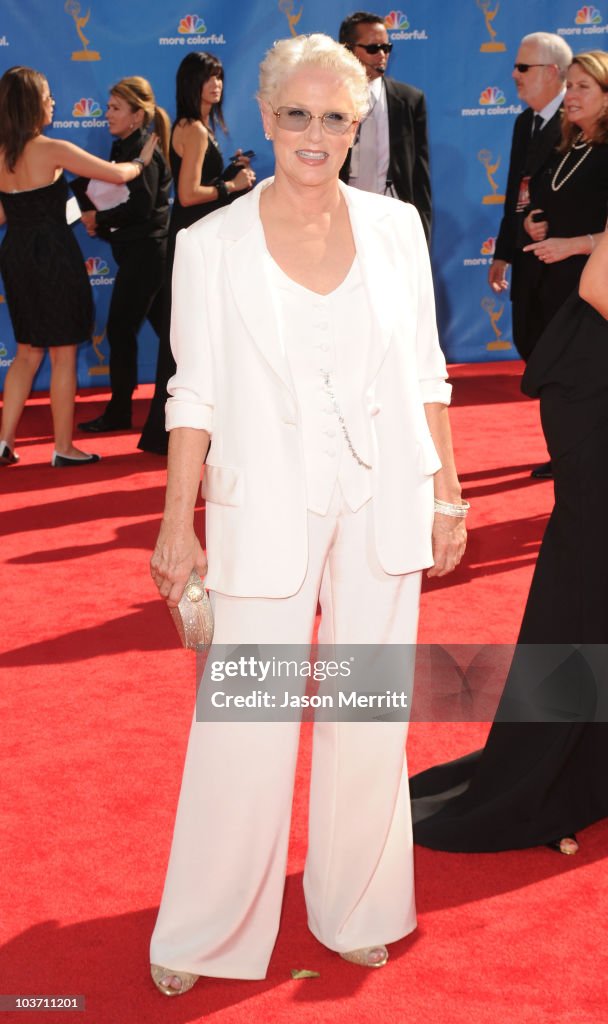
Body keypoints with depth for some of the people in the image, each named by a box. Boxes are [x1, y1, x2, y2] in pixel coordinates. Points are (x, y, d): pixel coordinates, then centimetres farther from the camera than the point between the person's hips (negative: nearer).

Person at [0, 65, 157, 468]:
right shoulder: (54, 150, -15)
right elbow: (118, 174, -11)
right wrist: (142, 161, 9)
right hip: (53, 254, -6)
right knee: (63, 355, 4)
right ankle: (64, 449, 11)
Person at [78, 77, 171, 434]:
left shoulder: (144, 152, -15)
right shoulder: (124, 148, 12)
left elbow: (141, 207, -22)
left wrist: (99, 218, -12)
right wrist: (101, 223, -3)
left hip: (145, 252, -9)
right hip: (144, 249, 9)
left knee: (121, 328, -4)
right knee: (164, 325, 13)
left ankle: (119, 412, 5)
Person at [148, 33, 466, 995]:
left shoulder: (396, 227, 3)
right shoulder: (212, 243, -3)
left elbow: (426, 374, 8)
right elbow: (196, 393, -2)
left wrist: (447, 492, 6)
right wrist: (177, 524, -4)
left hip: (382, 506, 3)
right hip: (266, 509, -2)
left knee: (369, 719, 11)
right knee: (243, 727, 0)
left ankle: (355, 910, 31)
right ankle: (204, 932, 21)